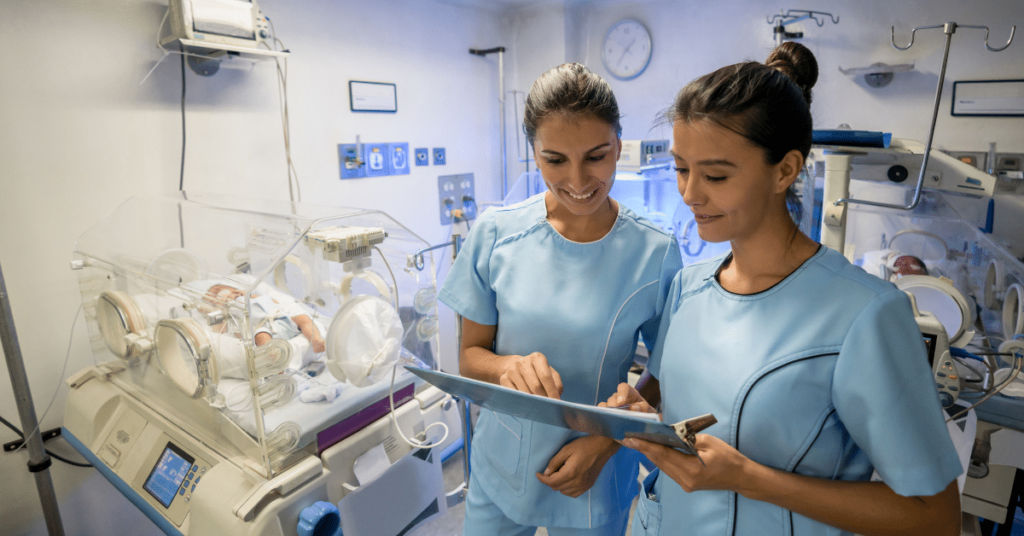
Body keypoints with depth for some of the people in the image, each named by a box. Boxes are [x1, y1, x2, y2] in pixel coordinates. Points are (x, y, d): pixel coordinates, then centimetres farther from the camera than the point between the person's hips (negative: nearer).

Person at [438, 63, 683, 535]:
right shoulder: (496, 232, -12)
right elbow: (470, 355, -4)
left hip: (594, 483, -1)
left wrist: (606, 440, -16)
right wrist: (509, 365, -26)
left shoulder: (655, 253, -15)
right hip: (499, 467, 2)